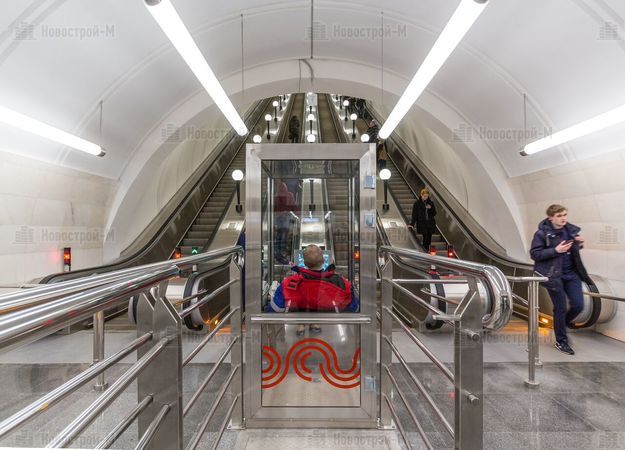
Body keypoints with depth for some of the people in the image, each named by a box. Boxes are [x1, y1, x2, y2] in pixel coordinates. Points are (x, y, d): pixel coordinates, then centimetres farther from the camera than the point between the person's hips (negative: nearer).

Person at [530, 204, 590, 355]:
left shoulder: (570, 230, 4)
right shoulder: (542, 233, -14)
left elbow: (573, 250, 19)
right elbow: (534, 254, -15)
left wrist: (579, 244, -3)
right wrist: (556, 250, -24)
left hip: (571, 272, 6)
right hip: (554, 275, -6)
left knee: (578, 305, 5)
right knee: (560, 308, 3)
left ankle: (564, 323, 36)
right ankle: (561, 341, 21)